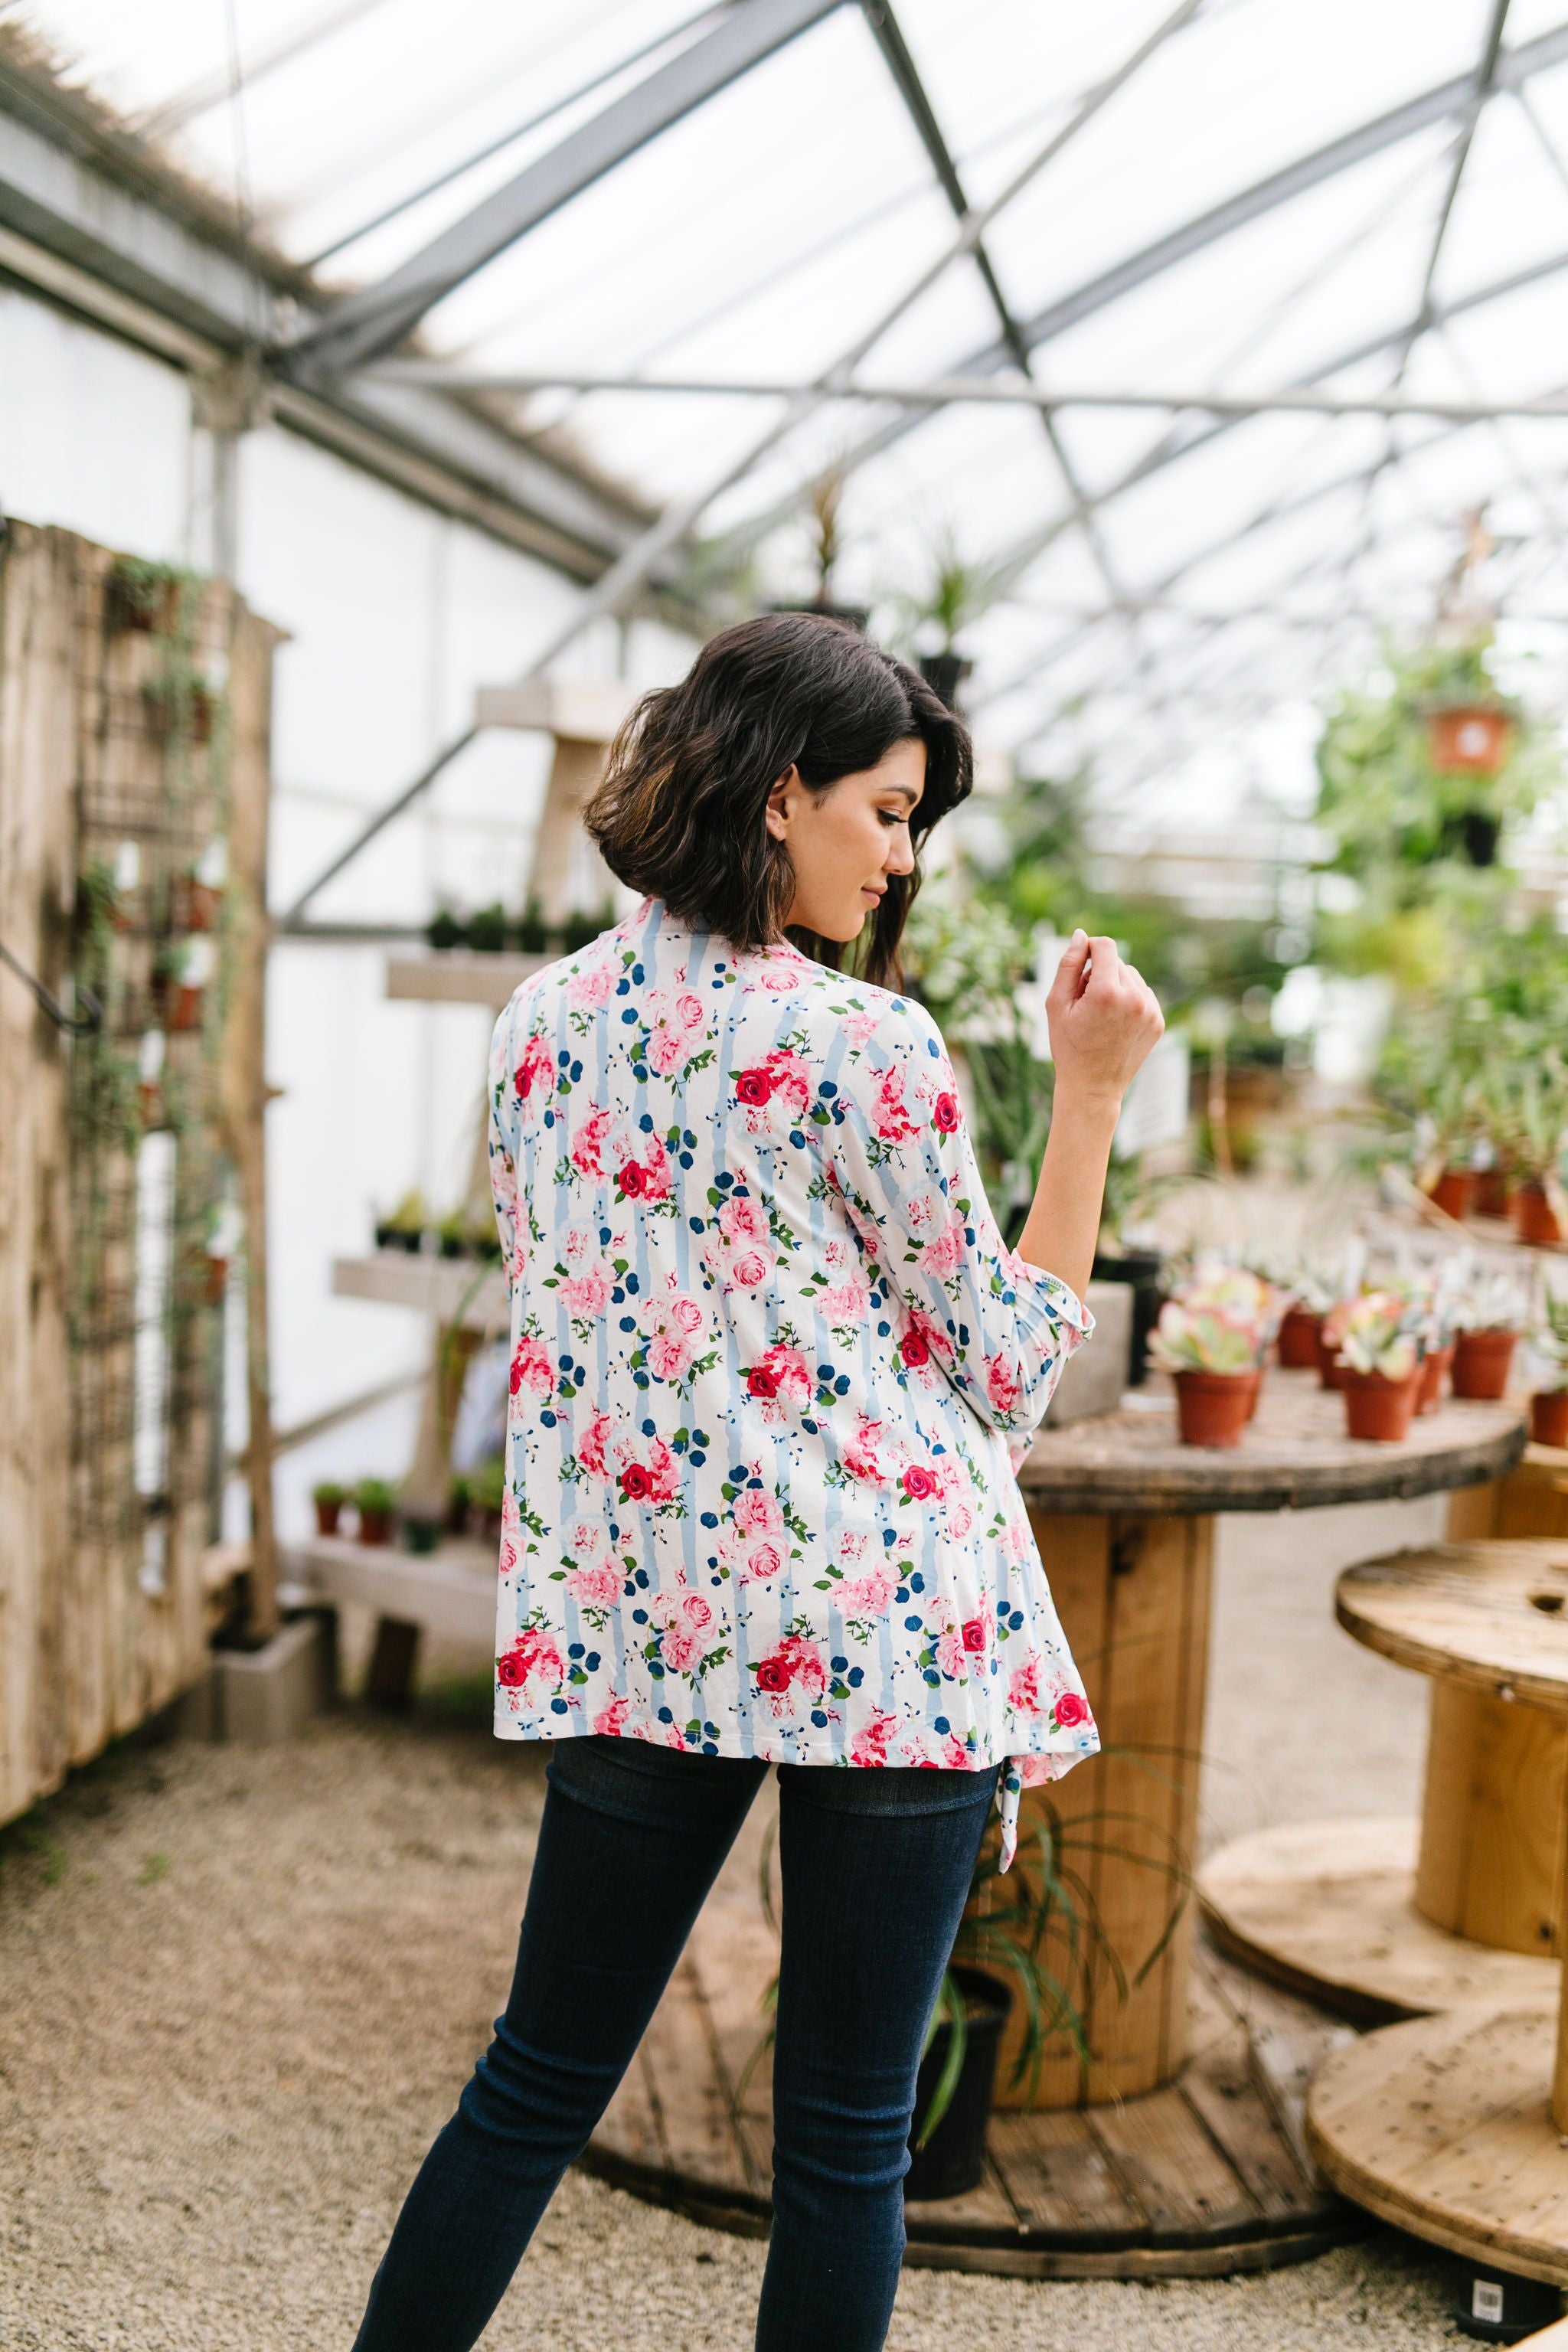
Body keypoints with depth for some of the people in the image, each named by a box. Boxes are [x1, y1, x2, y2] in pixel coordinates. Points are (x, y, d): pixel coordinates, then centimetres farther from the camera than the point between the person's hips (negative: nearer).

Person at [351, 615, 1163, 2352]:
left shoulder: (543, 1022, 6)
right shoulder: (861, 1043, -12)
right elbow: (1009, 1368, -4)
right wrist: (1091, 1091, -3)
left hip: (633, 1621, 6)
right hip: (888, 1625, -5)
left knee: (543, 2076, 19)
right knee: (845, 2134, 8)